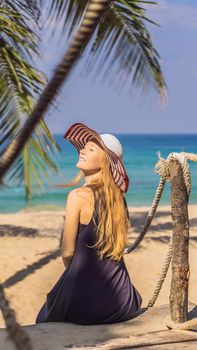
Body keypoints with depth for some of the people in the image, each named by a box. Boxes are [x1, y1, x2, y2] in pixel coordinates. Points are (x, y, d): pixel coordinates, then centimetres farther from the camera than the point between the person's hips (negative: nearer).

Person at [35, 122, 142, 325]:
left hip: (86, 301, -5)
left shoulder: (78, 196, -15)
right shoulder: (117, 197, 2)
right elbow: (113, 248, 10)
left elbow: (67, 253, -9)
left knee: (46, 321, 25)